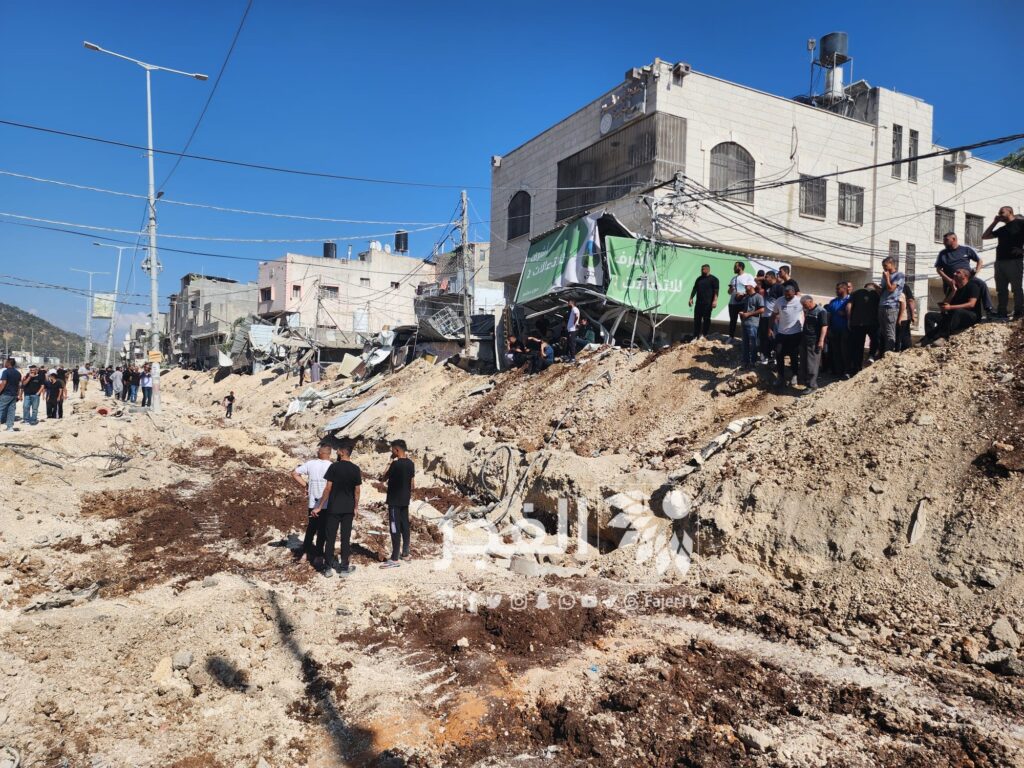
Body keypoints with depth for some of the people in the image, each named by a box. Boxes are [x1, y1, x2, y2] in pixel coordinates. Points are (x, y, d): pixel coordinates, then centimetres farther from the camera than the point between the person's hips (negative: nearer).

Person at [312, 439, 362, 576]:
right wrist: (356, 508, 14)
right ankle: (344, 567, 11)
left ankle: (327, 567, 10)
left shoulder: (334, 467, -11)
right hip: (348, 509, 3)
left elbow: (328, 488, -11)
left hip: (333, 508, -3)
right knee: (346, 538, 8)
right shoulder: (356, 469, -2)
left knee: (330, 537, 6)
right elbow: (357, 491, 1)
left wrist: (319, 507, -4)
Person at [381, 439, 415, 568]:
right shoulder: (410, 463, 5)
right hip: (405, 499, 8)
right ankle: (405, 553, 23)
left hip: (395, 500, -8)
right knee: (405, 526, 15)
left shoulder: (396, 464, -18)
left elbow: (384, 478, -7)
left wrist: (390, 462, -2)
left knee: (395, 528, -5)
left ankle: (394, 559, -3)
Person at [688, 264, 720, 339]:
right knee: (697, 319, 4)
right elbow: (694, 289, 19)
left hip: (707, 303, -5)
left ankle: (705, 335, 4)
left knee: (706, 319, -1)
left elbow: (716, 290, -8)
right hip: (699, 302, 6)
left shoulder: (713, 279, -1)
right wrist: (691, 298, 11)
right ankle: (696, 336, 8)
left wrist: (715, 300, -17)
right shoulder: (699, 279, 17)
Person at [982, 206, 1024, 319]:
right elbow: (984, 236, 24)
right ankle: (1002, 313, 6)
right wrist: (995, 222, 19)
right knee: (1001, 289, 5)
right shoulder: (1002, 229, 23)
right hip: (1000, 261, 7)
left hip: (1014, 261, -7)